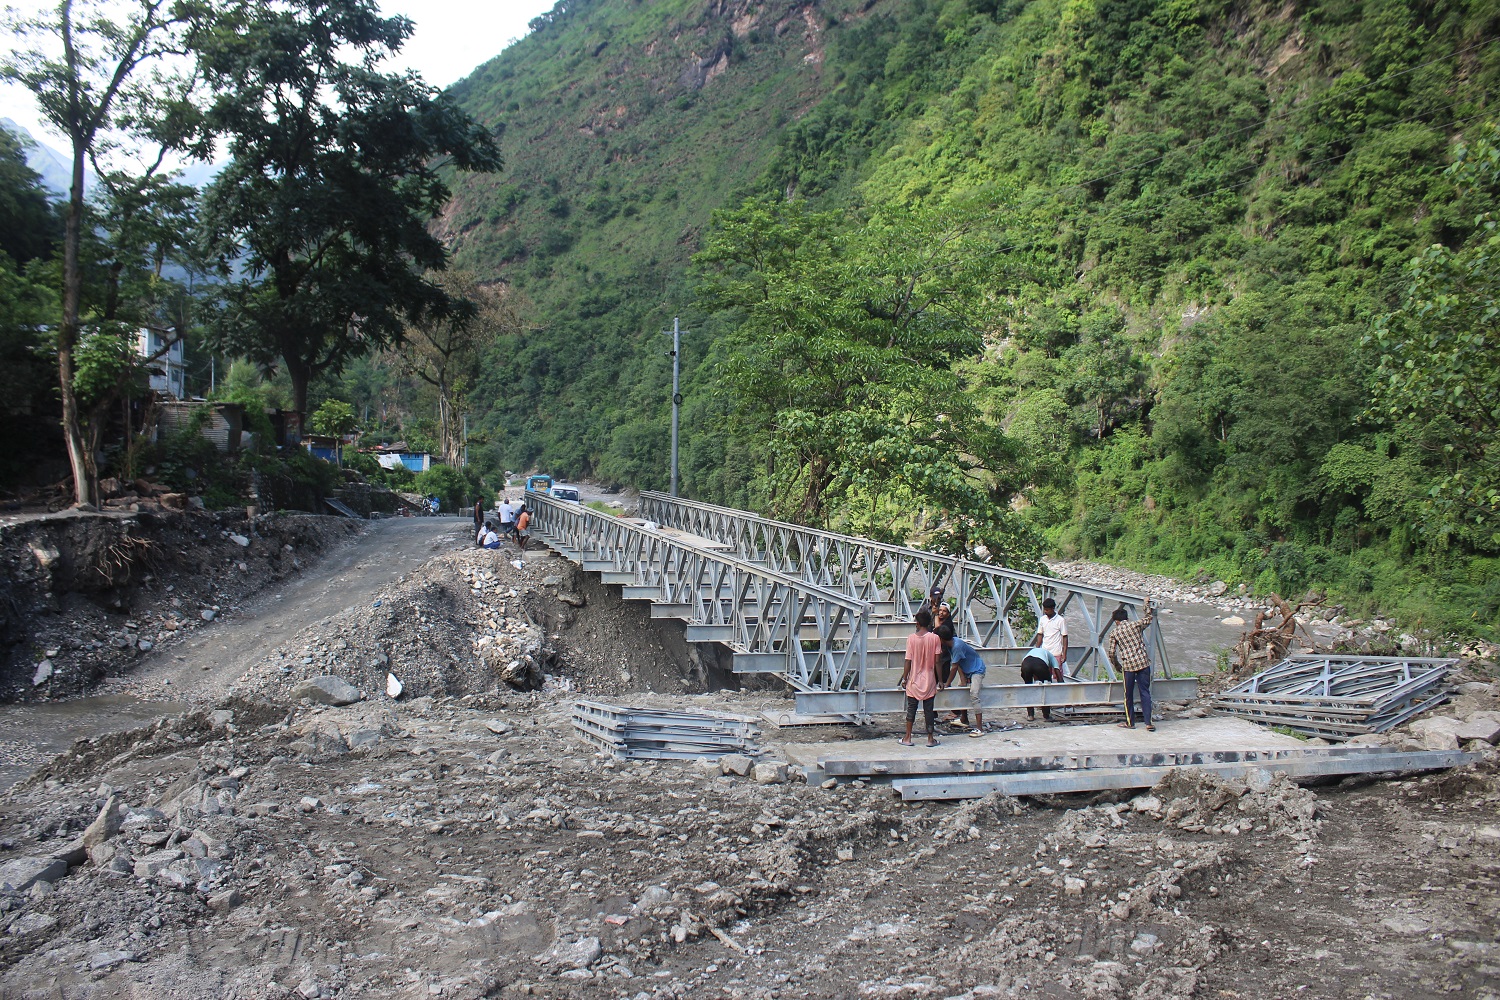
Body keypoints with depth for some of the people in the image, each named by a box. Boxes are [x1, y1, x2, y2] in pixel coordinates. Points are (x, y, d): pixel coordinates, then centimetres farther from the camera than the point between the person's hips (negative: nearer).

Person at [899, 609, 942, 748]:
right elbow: (937, 661, -6)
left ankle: (907, 738, 13)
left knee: (911, 709, 10)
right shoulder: (934, 638, -7)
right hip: (929, 680, 0)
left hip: (914, 680, 0)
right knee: (928, 709, 8)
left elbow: (908, 661, -8)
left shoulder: (911, 638, -8)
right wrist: (940, 680, 2)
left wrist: (904, 679, 2)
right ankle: (930, 738, 12)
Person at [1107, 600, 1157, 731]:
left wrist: (1117, 665, 17)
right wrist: (1147, 604, 37)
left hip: (1128, 665, -1)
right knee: (1145, 692, 4)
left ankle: (1130, 722, 18)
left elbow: (1111, 652, 2)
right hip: (1143, 662, 1)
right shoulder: (1136, 624, 5)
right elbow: (1148, 618, 25)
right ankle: (1148, 723, 0)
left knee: (1128, 695, 11)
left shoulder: (1114, 632, 4)